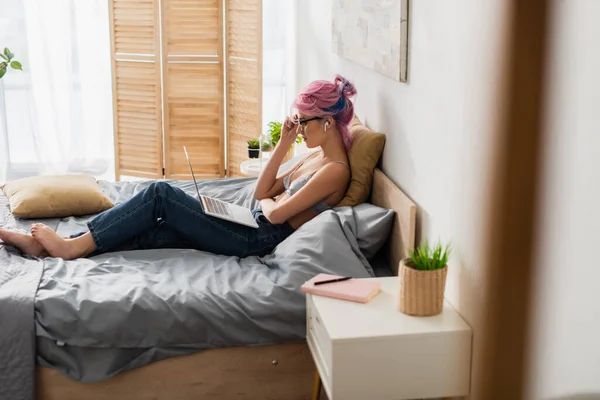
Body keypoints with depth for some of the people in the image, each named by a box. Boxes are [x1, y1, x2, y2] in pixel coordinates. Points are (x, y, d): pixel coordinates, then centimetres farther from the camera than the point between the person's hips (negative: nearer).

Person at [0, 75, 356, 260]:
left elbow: (276, 213, -19)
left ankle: (75, 245, -6)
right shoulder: (316, 156, 14)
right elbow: (262, 193, 15)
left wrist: (268, 202, 5)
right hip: (253, 227, 9)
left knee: (161, 194, -13)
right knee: (149, 231, -3)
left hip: (259, 240, -9)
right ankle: (59, 246, -3)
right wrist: (285, 143, 8)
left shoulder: (336, 170, -14)